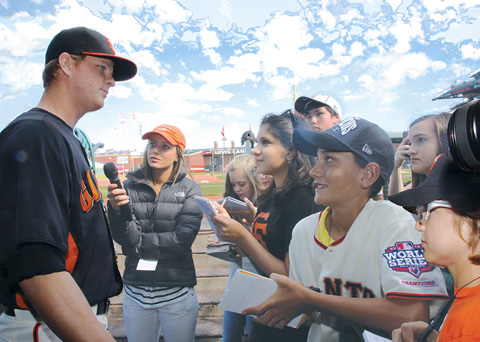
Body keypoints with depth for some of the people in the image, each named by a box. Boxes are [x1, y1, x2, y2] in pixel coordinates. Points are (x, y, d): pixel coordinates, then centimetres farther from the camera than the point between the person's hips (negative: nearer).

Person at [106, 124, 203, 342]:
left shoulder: (189, 190, -6)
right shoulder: (131, 186, -2)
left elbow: (182, 241, -14)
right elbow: (125, 238, -11)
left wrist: (139, 241, -10)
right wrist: (116, 209, -29)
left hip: (177, 293, -2)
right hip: (135, 291, 2)